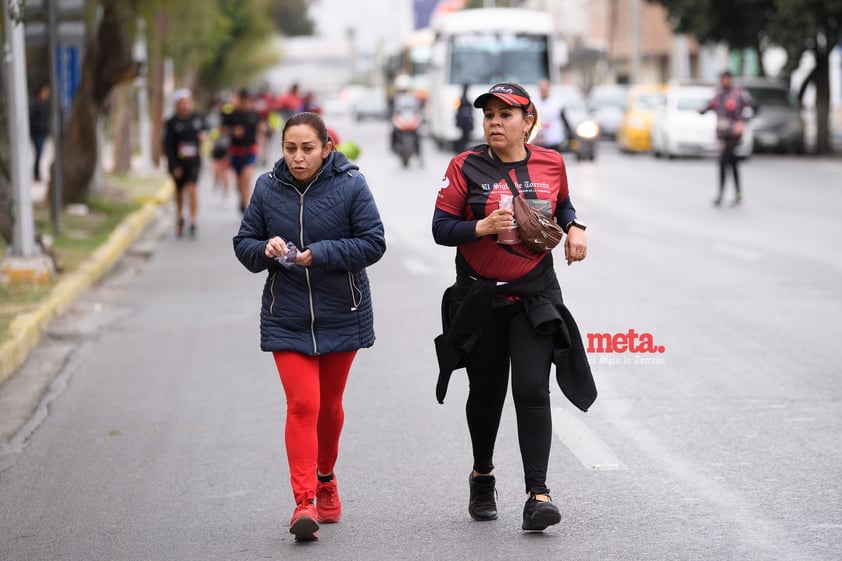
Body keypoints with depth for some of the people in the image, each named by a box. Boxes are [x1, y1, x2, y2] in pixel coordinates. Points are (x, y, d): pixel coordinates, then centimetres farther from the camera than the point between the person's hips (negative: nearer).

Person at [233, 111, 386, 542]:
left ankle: (325, 480, 40)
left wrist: (320, 253, -23)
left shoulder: (350, 185, -10)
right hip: (287, 316, 0)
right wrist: (265, 249, -19)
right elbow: (244, 244, 4)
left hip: (341, 313, 0)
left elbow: (373, 243, -11)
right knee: (302, 404, -13)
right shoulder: (267, 188, -3)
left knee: (329, 404, 16)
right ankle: (304, 502, -14)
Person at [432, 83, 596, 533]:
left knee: (532, 390, -13)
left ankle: (537, 495, -15)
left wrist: (574, 228, 3)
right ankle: (482, 476, 38)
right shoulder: (466, 166, -5)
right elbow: (441, 229, -8)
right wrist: (483, 227, -25)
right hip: (480, 297, 0)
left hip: (535, 297, 0)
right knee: (486, 393, 13)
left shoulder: (550, 163, 3)